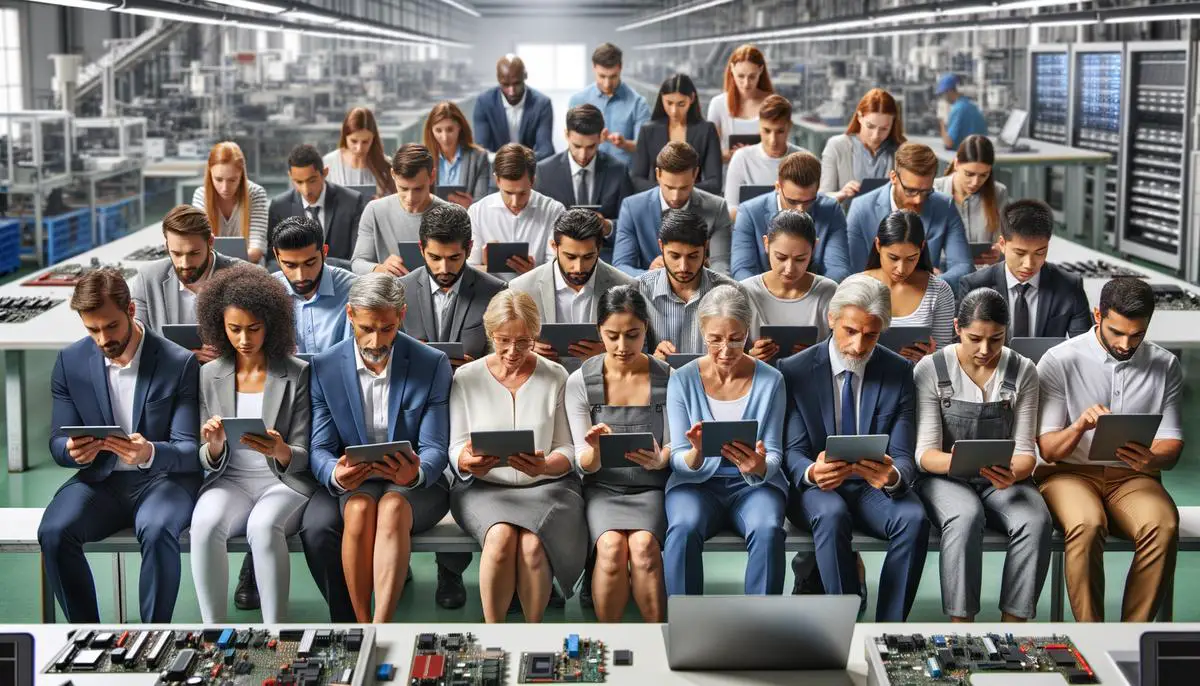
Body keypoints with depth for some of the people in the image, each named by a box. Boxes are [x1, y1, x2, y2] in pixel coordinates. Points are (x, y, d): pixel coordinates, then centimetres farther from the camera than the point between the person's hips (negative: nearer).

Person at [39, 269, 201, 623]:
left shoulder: (180, 363, -10)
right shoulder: (70, 362, 0)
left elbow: (189, 450, -11)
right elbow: (58, 443, 4)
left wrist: (150, 453, -35)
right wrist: (74, 451, -23)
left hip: (163, 478, -3)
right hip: (99, 479, 3)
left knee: (157, 531, -36)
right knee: (54, 531, -27)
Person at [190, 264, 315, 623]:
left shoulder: (297, 374, 0)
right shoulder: (210, 375, 8)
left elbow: (303, 457, -1)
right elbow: (209, 462, 7)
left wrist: (280, 451, -25)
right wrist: (214, 446, -17)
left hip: (285, 483, -2)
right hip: (230, 481, 2)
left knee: (263, 525, -36)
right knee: (205, 523, -32)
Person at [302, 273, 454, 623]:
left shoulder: (433, 364, -5)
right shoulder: (325, 367, -1)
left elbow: (435, 449, -7)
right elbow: (320, 449, -3)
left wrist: (415, 473, -32)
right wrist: (335, 474, -28)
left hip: (415, 487, -1)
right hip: (351, 484, 1)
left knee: (393, 507, -36)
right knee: (360, 508, -35)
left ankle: (380, 631, -42)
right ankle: (356, 624, -25)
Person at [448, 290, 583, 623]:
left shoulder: (555, 377, 5)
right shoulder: (466, 378, 5)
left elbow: (568, 452, 3)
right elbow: (455, 449, 4)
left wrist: (545, 466, -21)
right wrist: (466, 462, -21)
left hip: (547, 485, 0)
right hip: (484, 487, 0)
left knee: (532, 543, -32)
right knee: (502, 536, -33)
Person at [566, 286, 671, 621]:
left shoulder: (667, 379, 1)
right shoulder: (580, 382, -1)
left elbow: (672, 449, 3)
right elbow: (586, 464, -3)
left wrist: (659, 460, -22)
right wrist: (596, 448, -28)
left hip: (651, 487, 0)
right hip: (603, 488, 0)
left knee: (644, 545, -31)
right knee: (611, 546, -31)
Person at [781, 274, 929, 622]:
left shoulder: (899, 372, 0)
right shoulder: (795, 370, -4)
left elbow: (903, 456, -5)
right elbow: (793, 452, -7)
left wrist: (893, 475, -31)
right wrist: (811, 472, -33)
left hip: (875, 487, 2)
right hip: (817, 488, -1)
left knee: (914, 519, -30)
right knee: (832, 515, -36)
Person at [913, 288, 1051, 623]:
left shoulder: (1023, 372, 1)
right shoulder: (930, 370, -5)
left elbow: (1024, 450, -1)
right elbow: (924, 452, -8)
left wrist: (1013, 474, -26)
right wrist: (954, 462, -33)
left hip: (1001, 481, 2)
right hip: (944, 479, -2)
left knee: (1036, 522, -31)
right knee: (966, 518, -36)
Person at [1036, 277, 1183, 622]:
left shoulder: (1165, 366, 5)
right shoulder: (1059, 361, -4)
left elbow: (1172, 445, 6)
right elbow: (1048, 449, -5)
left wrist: (1152, 460, -19)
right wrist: (1079, 427, -28)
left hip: (1132, 476, 2)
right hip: (1069, 471, -2)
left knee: (1163, 526, -31)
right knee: (1086, 525, -35)